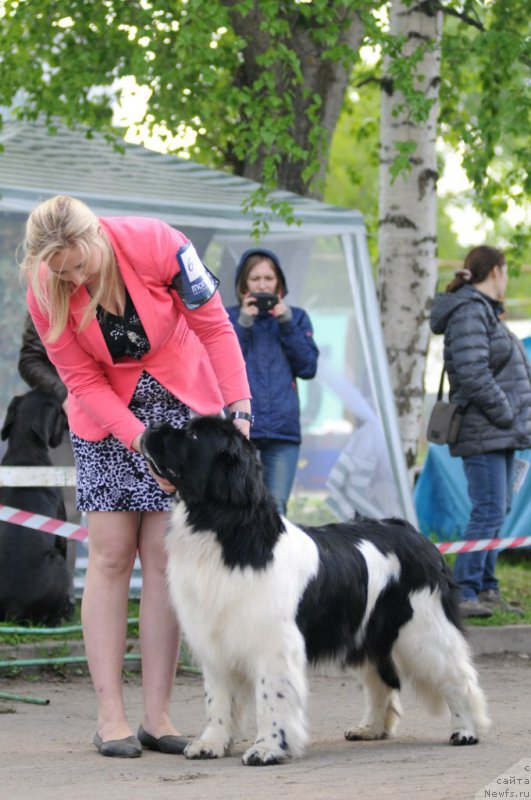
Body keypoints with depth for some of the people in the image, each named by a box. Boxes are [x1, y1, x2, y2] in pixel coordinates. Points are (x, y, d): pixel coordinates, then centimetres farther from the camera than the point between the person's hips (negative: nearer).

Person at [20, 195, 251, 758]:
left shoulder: (156, 245, -23)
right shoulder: (44, 292, -18)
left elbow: (214, 326, -13)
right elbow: (83, 381, -12)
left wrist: (238, 406, -20)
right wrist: (142, 441, -23)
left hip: (183, 405, -1)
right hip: (106, 416, 1)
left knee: (165, 557, -5)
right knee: (110, 556, -5)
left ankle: (157, 716, -2)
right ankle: (110, 717, -3)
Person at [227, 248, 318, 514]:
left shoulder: (295, 317, 15)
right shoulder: (229, 317, 11)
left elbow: (308, 367, 5)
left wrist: (286, 324, -3)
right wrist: (244, 324, -7)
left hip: (283, 427, 1)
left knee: (275, 508, -3)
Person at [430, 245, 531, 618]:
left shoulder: (485, 312, 20)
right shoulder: (469, 313, -13)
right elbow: (473, 374, -22)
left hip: (500, 433, 10)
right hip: (483, 432, -10)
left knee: (497, 511, 12)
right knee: (489, 511, -13)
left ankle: (486, 590, 18)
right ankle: (463, 592, -12)